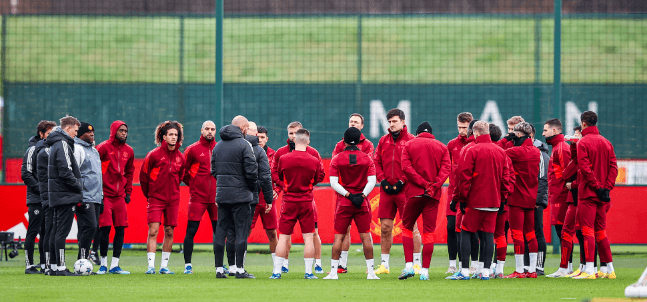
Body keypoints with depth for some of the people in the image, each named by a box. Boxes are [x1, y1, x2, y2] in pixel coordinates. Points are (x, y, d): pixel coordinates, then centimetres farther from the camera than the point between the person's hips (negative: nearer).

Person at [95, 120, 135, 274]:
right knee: (105, 228, -7)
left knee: (121, 229, 2)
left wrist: (128, 191, 15)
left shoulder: (128, 151, 12)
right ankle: (103, 264, 4)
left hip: (120, 196, 6)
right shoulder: (103, 148, -6)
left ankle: (115, 265, 7)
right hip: (105, 195, -5)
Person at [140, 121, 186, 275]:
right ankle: (151, 266, -12)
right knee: (153, 231, -11)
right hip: (156, 198, -4)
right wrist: (149, 195, 9)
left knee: (169, 232, 5)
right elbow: (143, 176, 2)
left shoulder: (181, 158, 5)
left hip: (173, 199, 4)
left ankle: (164, 266, 12)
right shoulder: (154, 155, -7)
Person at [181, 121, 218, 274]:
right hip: (197, 197, -3)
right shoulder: (193, 149, 1)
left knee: (219, 231, 5)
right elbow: (183, 170, 8)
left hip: (216, 197, 3)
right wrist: (192, 183, 5)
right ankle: (188, 264, 0)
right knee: (191, 231, -4)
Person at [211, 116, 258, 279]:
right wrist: (253, 187, 2)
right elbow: (251, 170, -13)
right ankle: (239, 269, -4)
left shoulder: (218, 145, 13)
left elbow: (214, 170, 15)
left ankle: (219, 269, 7)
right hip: (240, 195, -6)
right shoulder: (244, 145, -9)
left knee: (221, 230, 8)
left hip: (221, 194, 6)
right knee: (241, 231, -2)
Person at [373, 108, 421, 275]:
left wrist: (402, 182, -12)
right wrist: (382, 180, -1)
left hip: (404, 189, -5)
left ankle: (416, 263, 0)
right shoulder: (384, 141, 14)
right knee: (385, 227, 6)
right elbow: (376, 162, 13)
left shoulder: (411, 141, -1)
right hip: (386, 189, 5)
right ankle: (384, 264, 13)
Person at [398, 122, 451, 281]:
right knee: (429, 231, 2)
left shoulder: (409, 145, 7)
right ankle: (425, 271, -3)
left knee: (407, 227, 12)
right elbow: (446, 168, -3)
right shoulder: (442, 147, 11)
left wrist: (423, 183, -11)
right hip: (433, 195, 1)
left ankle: (409, 266, 0)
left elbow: (406, 167, -7)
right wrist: (434, 185, -13)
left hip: (414, 192, -1)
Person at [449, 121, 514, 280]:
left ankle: (464, 270, -2)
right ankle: (486, 271, 4)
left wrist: (463, 198, -3)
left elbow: (464, 176, -10)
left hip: (475, 201, -5)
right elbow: (507, 176, 9)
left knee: (466, 232, 3)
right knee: (489, 234, 7)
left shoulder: (472, 151, -9)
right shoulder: (501, 152, 8)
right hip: (493, 201, 5)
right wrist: (503, 198, 14)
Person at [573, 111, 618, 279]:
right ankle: (610, 270, 14)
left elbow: (584, 169, -17)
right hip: (602, 196, 6)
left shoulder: (583, 143, -8)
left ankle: (589, 270, -13)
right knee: (601, 231, 14)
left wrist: (596, 186, -14)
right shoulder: (606, 143, 12)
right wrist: (606, 187, 1)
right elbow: (613, 166, 7)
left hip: (588, 193, -6)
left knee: (588, 230, -7)